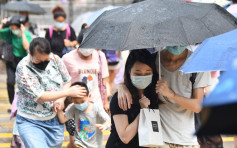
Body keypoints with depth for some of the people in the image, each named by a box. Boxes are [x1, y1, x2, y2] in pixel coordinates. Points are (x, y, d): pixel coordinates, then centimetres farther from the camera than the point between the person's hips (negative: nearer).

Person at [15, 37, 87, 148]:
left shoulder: (55, 59, -5)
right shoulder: (23, 69, -20)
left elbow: (67, 81, 10)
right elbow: (40, 97, -22)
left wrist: (61, 100, -9)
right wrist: (68, 92, -21)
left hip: (55, 121, 5)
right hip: (31, 123, -5)